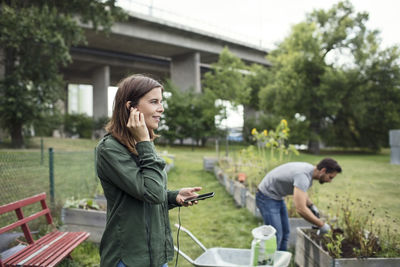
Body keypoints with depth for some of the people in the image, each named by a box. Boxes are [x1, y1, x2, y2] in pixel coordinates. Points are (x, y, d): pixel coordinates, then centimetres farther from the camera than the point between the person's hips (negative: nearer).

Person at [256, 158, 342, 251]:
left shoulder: (309, 169, -1)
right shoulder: (303, 176, -31)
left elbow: (301, 191, 20)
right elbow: (300, 209, -38)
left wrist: (311, 206, 6)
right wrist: (321, 225, -27)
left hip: (277, 197, 10)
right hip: (267, 198, -10)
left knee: (285, 233, 13)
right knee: (276, 237, -9)